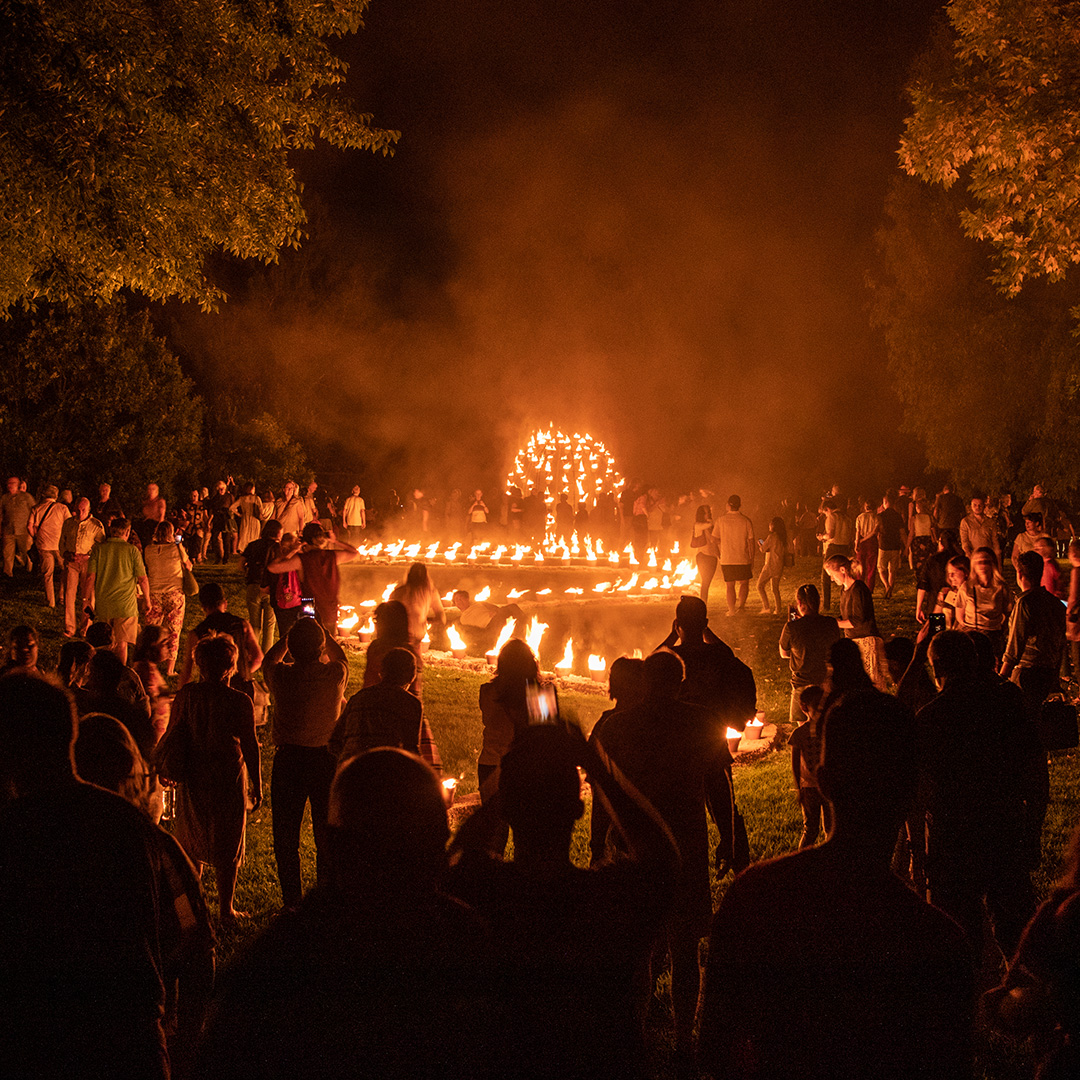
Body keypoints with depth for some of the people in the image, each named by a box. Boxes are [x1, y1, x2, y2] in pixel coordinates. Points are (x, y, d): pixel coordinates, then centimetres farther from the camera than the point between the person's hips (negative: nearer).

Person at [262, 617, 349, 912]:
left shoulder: (281, 676, -15)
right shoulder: (335, 674, -15)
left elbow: (270, 658, 11)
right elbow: (341, 658, 12)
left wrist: (291, 635, 13)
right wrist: (323, 631, 18)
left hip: (288, 758, 0)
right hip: (326, 758, 0)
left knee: (286, 833, 13)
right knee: (327, 832, 14)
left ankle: (292, 901, 21)